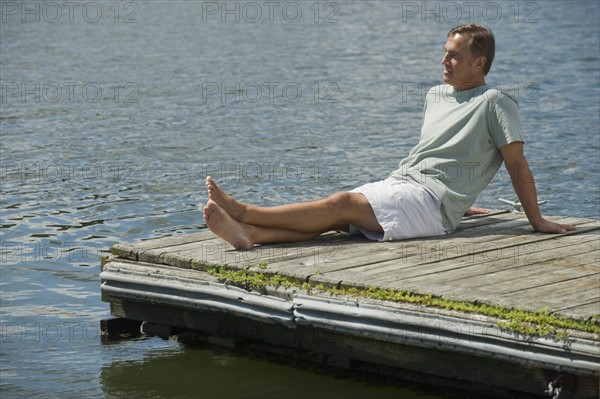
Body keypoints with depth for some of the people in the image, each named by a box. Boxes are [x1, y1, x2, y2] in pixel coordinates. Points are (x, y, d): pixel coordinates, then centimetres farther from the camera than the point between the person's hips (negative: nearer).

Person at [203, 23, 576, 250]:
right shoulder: (436, 96, 21)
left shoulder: (495, 102, -4)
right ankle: (248, 233, -38)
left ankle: (244, 212, -28)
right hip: (396, 185, 7)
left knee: (342, 204, -22)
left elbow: (517, 164, -5)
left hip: (431, 200, -7)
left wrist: (537, 220, -5)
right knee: (335, 216, -17)